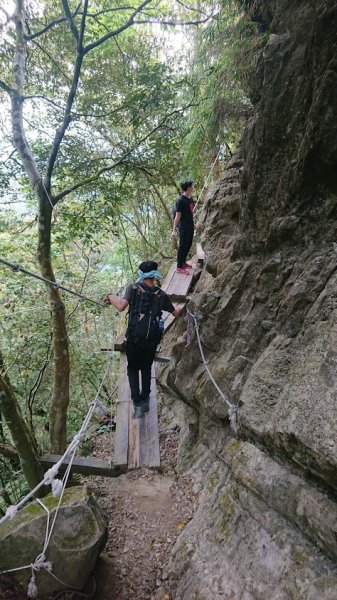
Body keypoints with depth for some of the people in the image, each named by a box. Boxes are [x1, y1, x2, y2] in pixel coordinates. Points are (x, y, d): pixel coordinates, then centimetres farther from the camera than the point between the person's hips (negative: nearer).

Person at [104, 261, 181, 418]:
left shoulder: (134, 288, -5)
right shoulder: (161, 295, 3)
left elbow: (121, 306, -19)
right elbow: (175, 313, 13)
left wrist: (110, 296, -1)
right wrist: (180, 308, 36)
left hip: (134, 339, -2)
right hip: (152, 340, 2)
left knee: (133, 369, 15)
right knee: (146, 368, 23)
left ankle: (137, 404, 4)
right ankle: (145, 401, 24)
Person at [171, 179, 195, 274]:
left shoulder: (190, 198, 5)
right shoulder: (181, 200, -20)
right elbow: (177, 216, -20)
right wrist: (174, 230, -21)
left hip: (190, 225, 8)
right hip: (184, 227, -8)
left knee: (188, 245, 17)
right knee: (183, 246, -1)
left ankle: (183, 262, 34)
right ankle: (179, 267, 9)